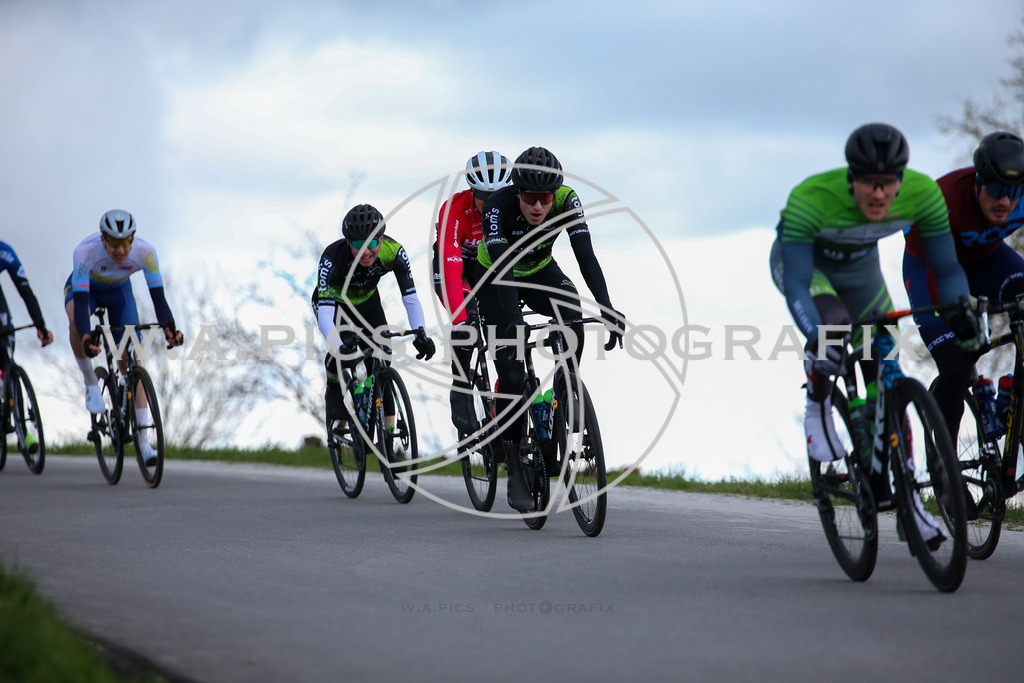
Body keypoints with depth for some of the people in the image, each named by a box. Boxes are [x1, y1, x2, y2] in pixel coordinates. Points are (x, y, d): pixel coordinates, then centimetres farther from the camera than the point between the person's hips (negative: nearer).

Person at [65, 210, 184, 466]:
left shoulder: (145, 252, -33)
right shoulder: (86, 251, -39)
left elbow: (157, 296, -33)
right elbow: (81, 300, -43)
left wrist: (169, 328, -50)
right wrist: (87, 338, -58)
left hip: (119, 291, 2)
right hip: (84, 287, -2)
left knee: (131, 360, -8)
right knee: (77, 323, -38)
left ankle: (143, 442, -6)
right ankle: (91, 384, -14)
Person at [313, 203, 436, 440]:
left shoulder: (393, 252, -32)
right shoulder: (333, 257, -40)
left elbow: (410, 298, -32)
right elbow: (325, 313, -45)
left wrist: (420, 333, -51)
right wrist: (340, 349, -61)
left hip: (367, 301, 2)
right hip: (334, 302, -2)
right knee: (342, 347, -30)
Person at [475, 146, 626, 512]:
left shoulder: (567, 202, -27)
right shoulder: (498, 206, -34)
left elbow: (586, 257, -34)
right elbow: (500, 265, -42)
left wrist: (606, 307, -48)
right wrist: (512, 322, -56)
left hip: (540, 271, 3)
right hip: (497, 276, -3)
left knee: (573, 319, -30)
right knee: (511, 371, -14)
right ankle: (515, 468, -2)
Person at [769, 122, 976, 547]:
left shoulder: (923, 194, -30)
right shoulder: (809, 199, -40)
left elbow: (947, 268, -22)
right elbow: (796, 283, -40)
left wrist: (961, 309, -40)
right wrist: (815, 337, -55)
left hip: (859, 266, 3)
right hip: (801, 261, -3)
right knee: (834, 325, -35)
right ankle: (818, 408, -6)